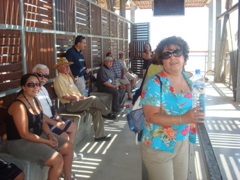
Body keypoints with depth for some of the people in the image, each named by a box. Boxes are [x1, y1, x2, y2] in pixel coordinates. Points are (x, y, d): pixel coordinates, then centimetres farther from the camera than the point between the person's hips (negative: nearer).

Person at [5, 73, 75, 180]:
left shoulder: (36, 100, 5)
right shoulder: (19, 106, -24)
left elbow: (42, 121, 12)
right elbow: (24, 134, -24)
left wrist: (50, 134, -6)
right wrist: (46, 142, -19)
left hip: (38, 135, 10)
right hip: (20, 142, -10)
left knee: (69, 147, 9)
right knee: (58, 160, -21)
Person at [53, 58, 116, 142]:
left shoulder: (68, 77, 20)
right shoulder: (59, 79, -10)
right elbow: (65, 96, -18)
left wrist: (82, 96, 7)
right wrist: (77, 98, -11)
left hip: (77, 102, 9)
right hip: (70, 105, -9)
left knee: (97, 111, -9)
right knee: (94, 99, -23)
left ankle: (99, 135, -5)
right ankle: (106, 114, 1)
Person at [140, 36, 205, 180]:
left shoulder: (188, 81, 2)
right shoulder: (155, 83, -19)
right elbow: (151, 116, -26)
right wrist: (184, 118, -34)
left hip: (183, 143, 7)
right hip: (158, 146, -6)